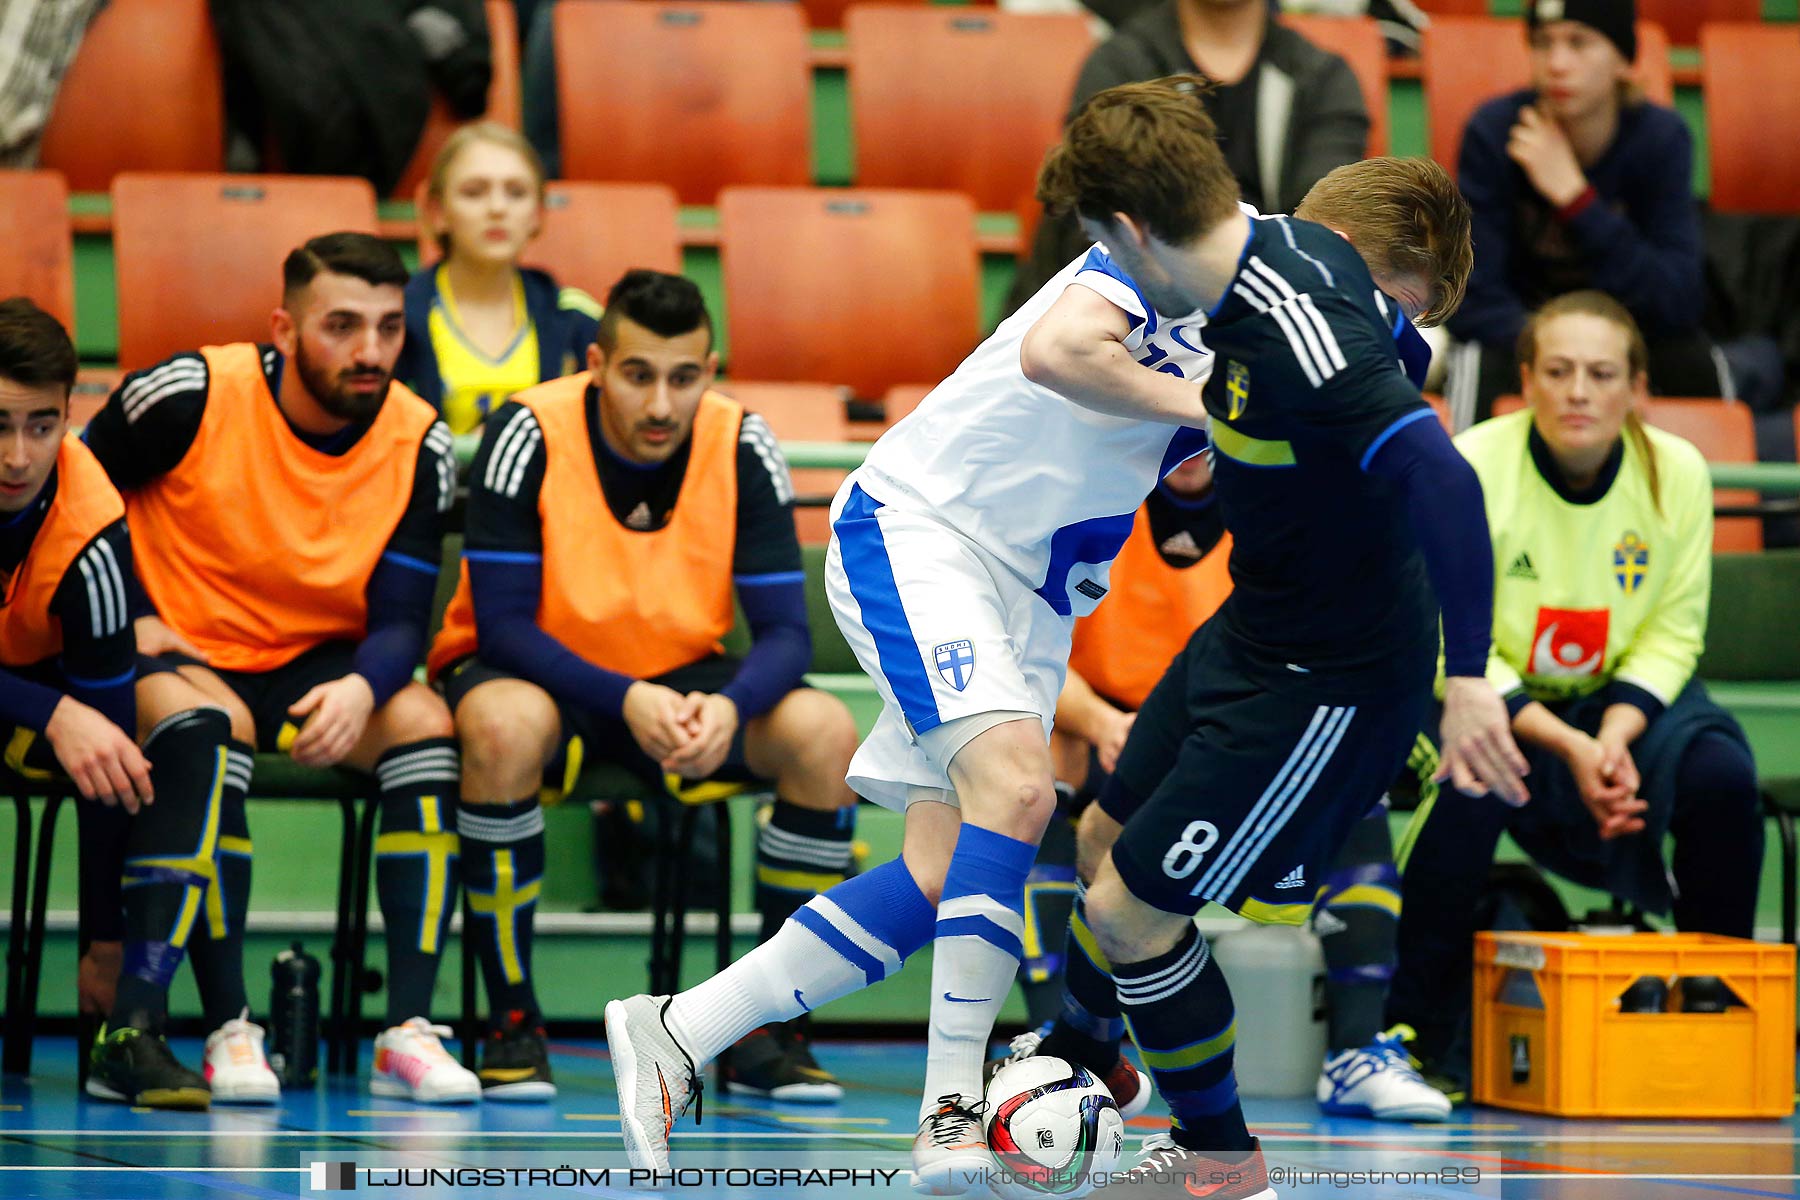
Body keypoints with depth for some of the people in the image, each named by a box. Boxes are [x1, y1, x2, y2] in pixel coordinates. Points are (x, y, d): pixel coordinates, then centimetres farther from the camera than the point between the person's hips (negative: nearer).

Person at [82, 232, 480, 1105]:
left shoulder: (419, 445, -9)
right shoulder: (189, 396, -17)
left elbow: (400, 621, -6)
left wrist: (361, 687, -28)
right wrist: (122, 618, -12)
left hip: (320, 664, 3)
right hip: (181, 655, -3)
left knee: (424, 723, -26)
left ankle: (408, 1032, -26)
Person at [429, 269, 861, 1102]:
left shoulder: (742, 448, -13)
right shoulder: (530, 436, -21)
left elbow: (786, 632, -12)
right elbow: (501, 622, -21)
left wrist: (729, 707, -35)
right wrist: (626, 699, -36)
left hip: (680, 678, 3)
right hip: (535, 672, -3)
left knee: (825, 732, -23)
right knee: (506, 724, -38)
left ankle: (770, 1033, -13)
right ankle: (512, 1025, -23)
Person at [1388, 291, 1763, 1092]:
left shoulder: (1677, 472, -10)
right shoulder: (1468, 470, -20)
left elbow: (1670, 635, -4)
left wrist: (1615, 738, -24)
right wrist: (1567, 746, -29)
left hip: (1625, 698, 3)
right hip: (1490, 693, -3)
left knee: (1722, 775, -24)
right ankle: (1415, 1035, -21)